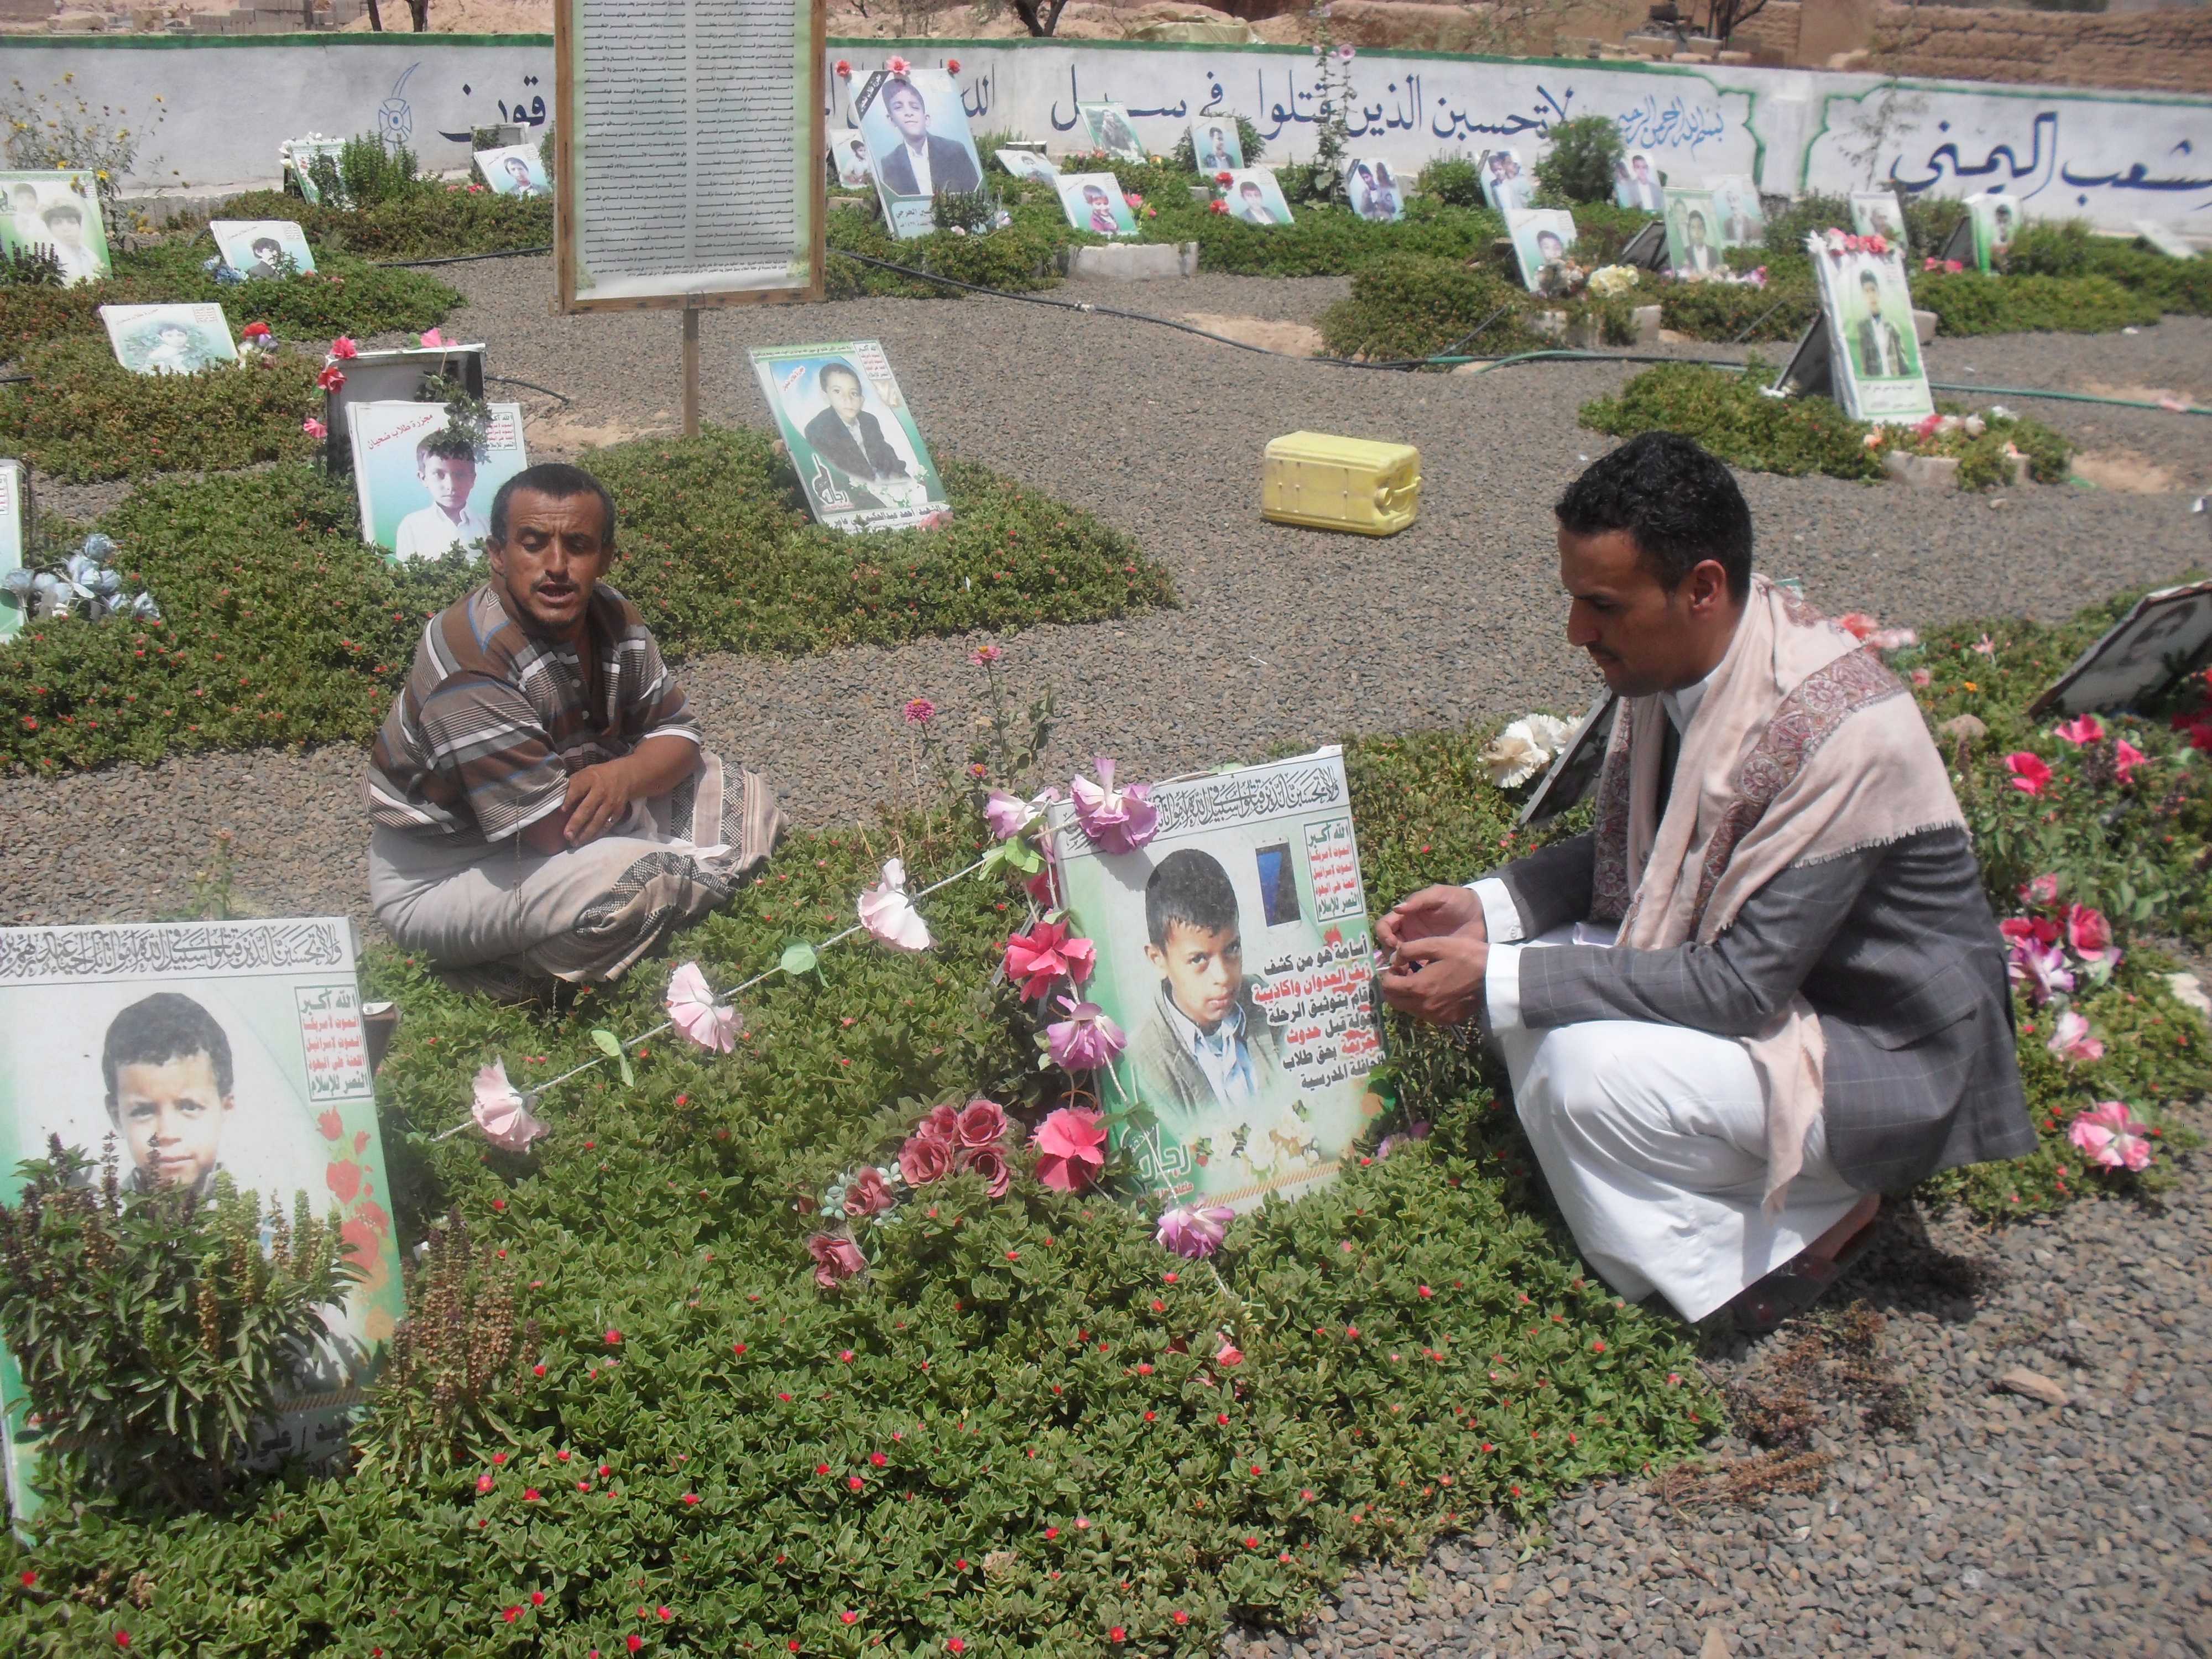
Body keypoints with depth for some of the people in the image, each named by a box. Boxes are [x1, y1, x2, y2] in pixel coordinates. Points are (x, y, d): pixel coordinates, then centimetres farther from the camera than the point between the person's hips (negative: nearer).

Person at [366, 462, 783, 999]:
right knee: (630, 879, -35)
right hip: (436, 876, -9)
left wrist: (622, 776, -22)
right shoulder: (471, 666, -31)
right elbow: (555, 832, -30)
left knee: (747, 800, 3)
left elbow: (678, 734, 2)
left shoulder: (613, 617, -6)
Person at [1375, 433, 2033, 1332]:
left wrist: (1500, 980, -28)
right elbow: (1629, 853, 8)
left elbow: (1742, 985, -29)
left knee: (1589, 1069, -27)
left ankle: (1800, 1229, -2)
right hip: (1759, 966, 8)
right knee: (1533, 987, -10)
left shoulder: (1837, 734, -32)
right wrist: (1487, 907, -10)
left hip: (1886, 1057, -8)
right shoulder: (1675, 659, -7)